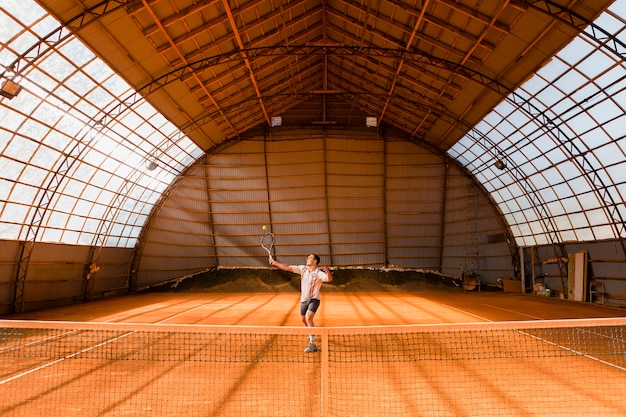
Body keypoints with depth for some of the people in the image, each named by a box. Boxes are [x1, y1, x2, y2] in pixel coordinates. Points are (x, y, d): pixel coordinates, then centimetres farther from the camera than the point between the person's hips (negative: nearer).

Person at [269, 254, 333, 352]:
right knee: (304, 320, 21)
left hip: (314, 299, -7)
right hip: (304, 300, 7)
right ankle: (312, 334, 52)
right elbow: (288, 268, -3)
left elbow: (329, 279, -36)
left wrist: (327, 271, -57)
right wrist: (274, 262, -6)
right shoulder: (303, 269, -4)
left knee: (308, 318, -27)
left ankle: (312, 344, -22)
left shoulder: (319, 273, -20)